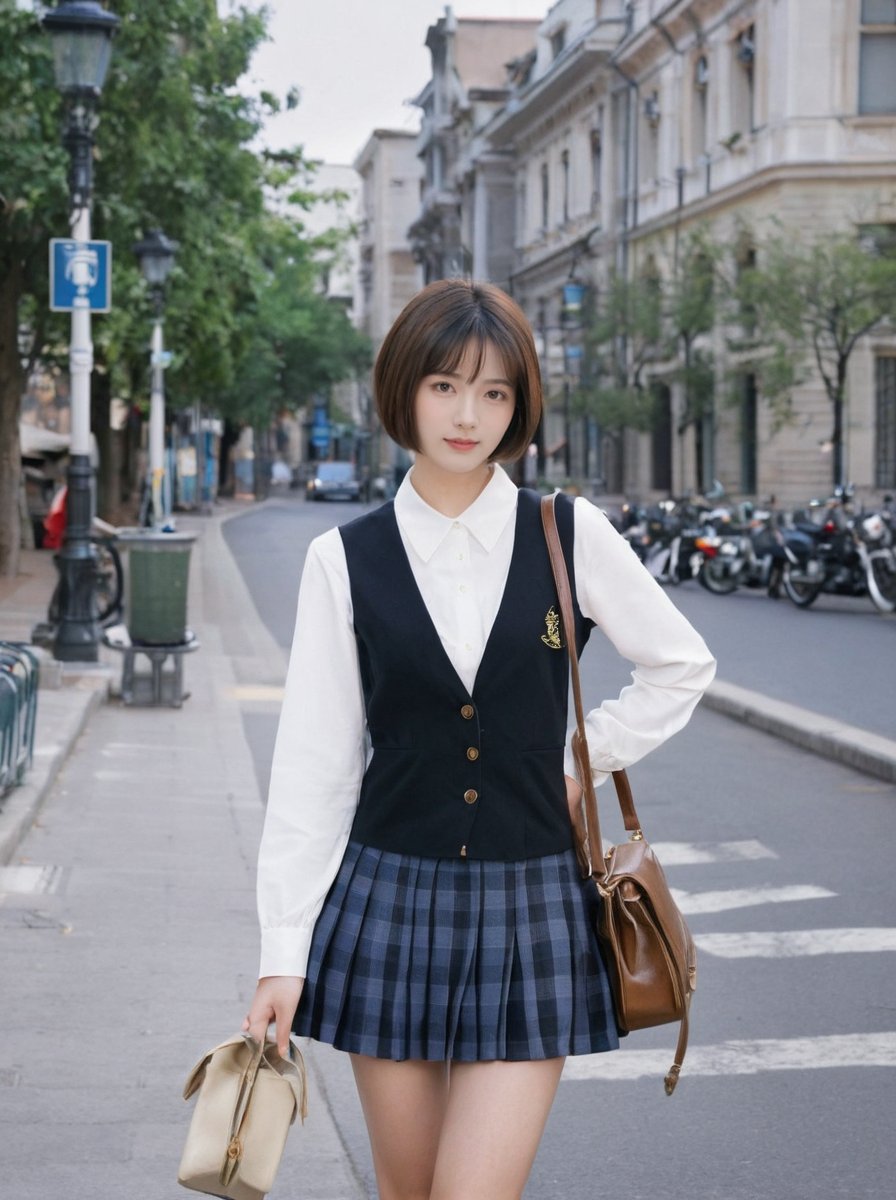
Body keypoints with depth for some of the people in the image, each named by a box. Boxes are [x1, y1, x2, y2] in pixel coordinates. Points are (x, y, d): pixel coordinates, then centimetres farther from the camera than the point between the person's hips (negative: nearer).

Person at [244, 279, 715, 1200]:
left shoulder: (571, 536, -2)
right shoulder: (345, 560, -2)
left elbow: (681, 666, 13)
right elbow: (312, 761, -1)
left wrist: (585, 762, 4)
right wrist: (283, 954, -4)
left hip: (528, 911, -1)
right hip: (390, 903, 1)